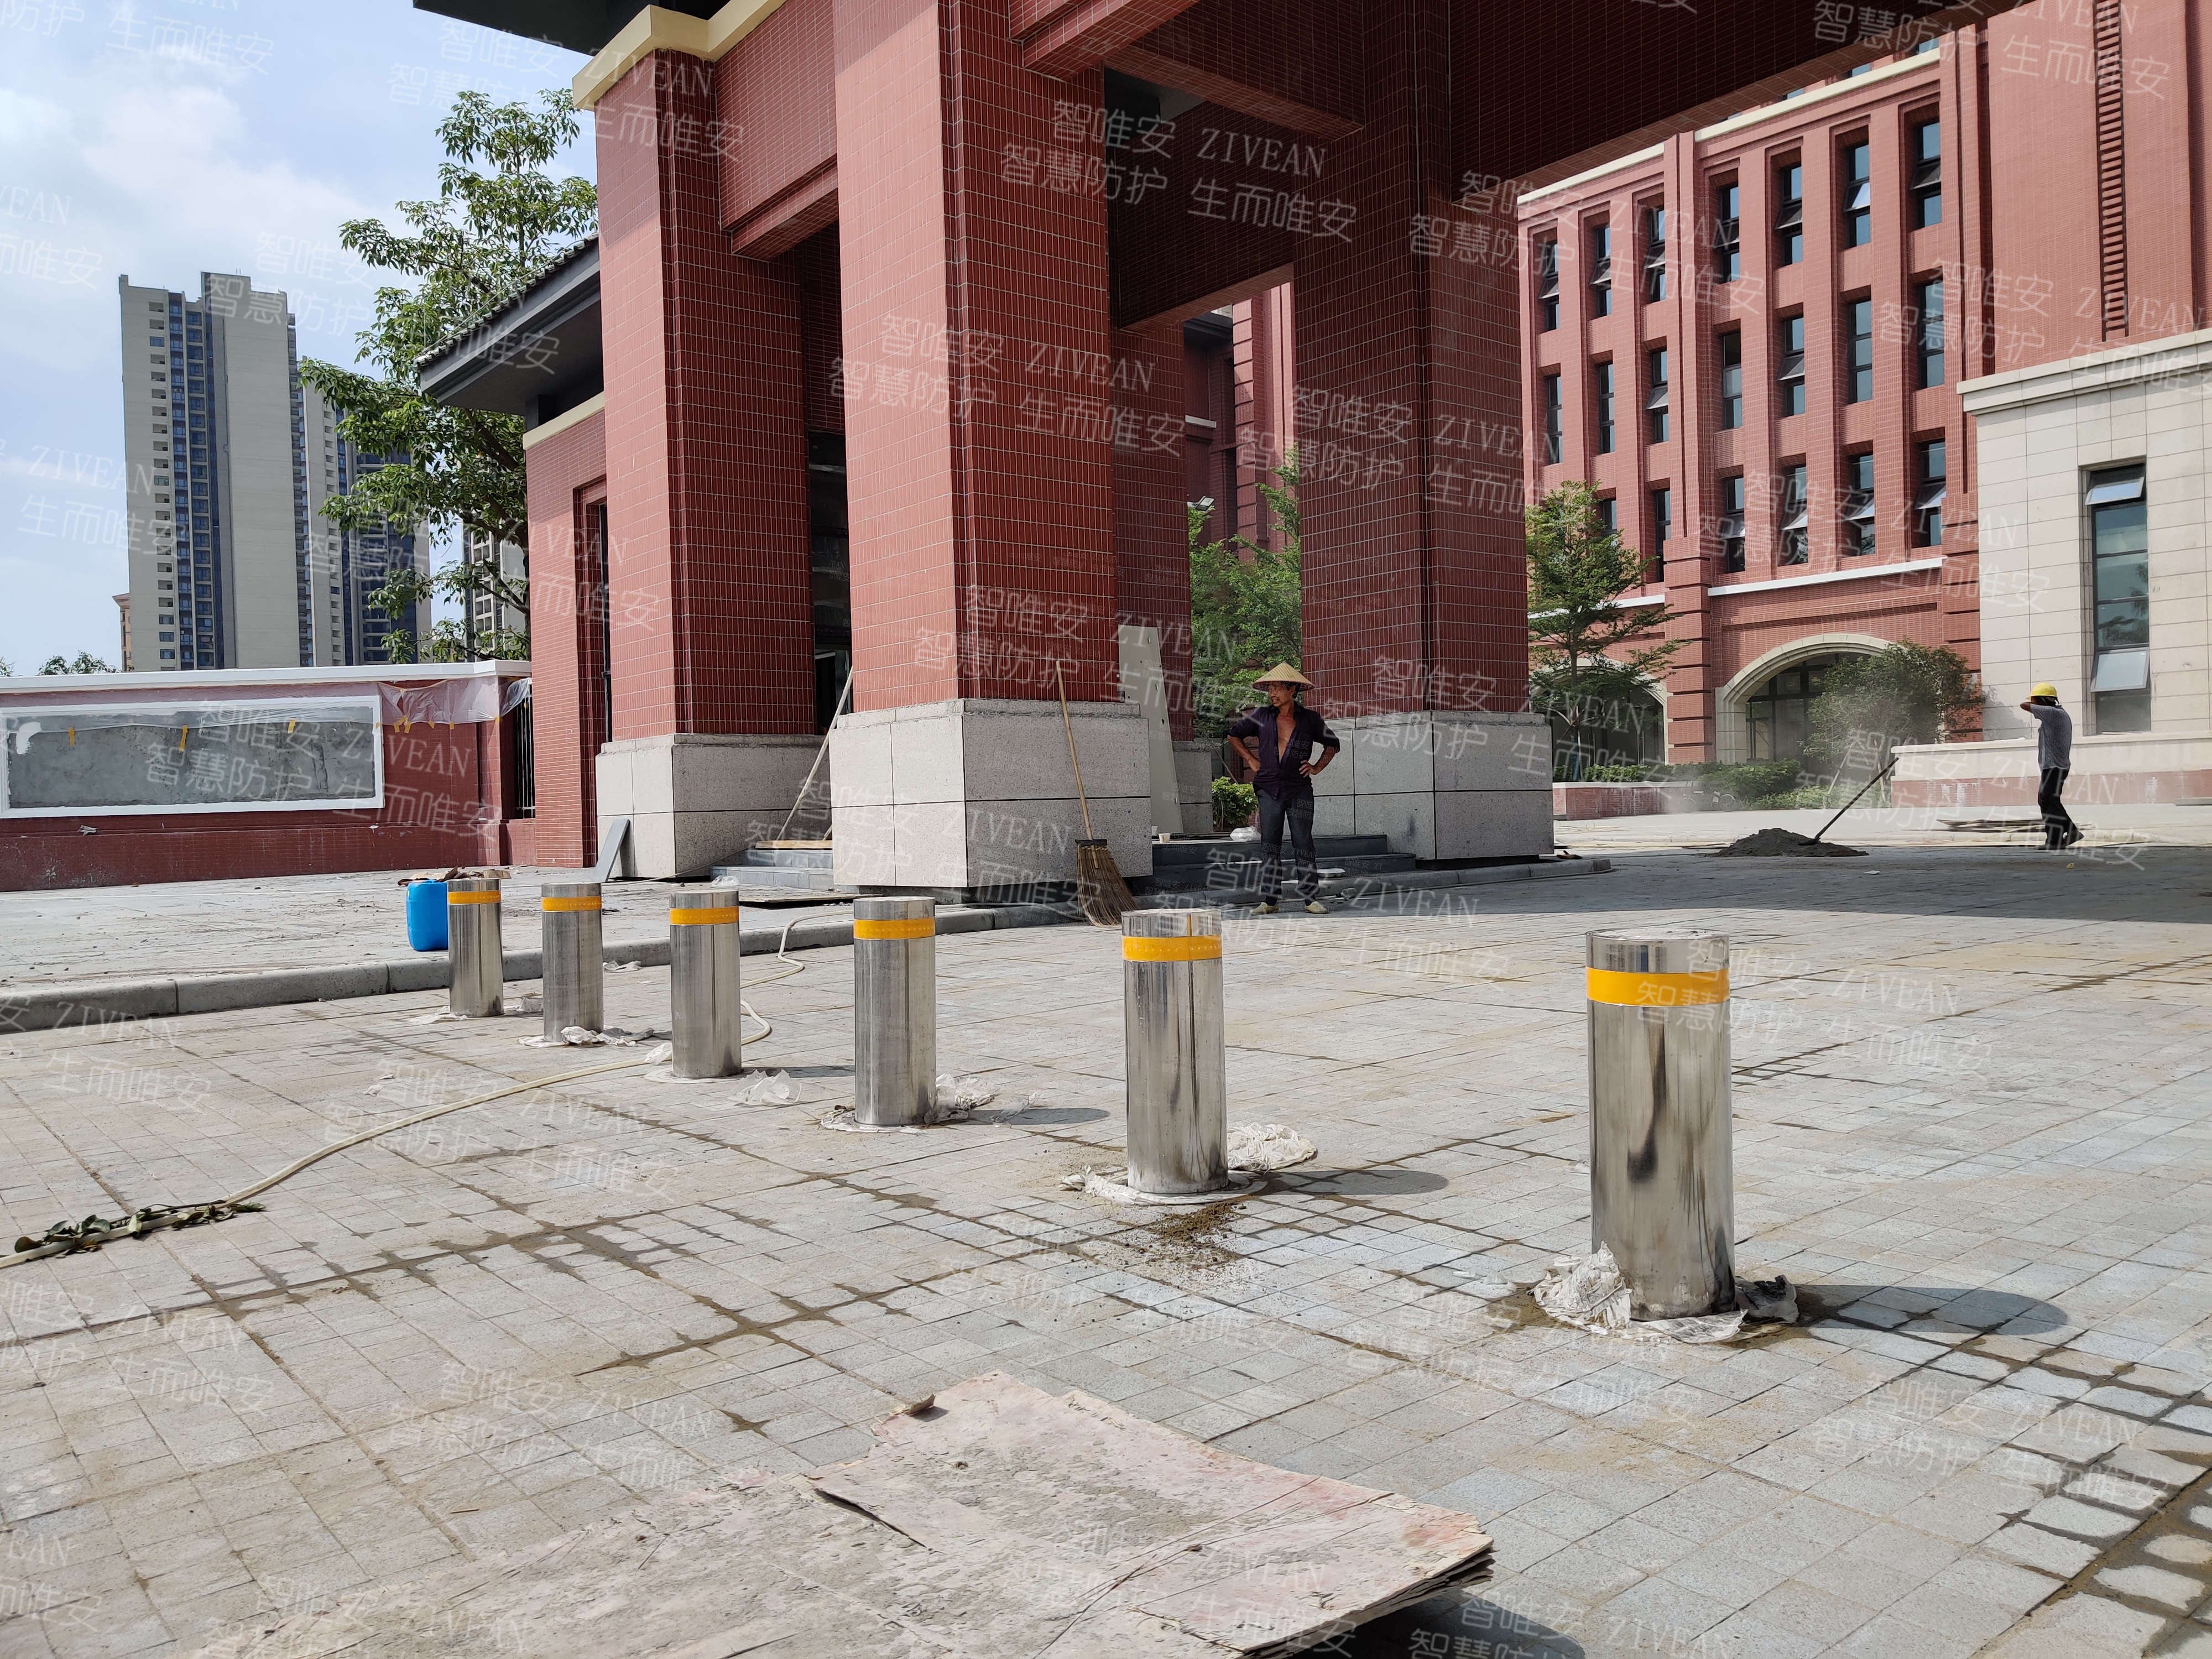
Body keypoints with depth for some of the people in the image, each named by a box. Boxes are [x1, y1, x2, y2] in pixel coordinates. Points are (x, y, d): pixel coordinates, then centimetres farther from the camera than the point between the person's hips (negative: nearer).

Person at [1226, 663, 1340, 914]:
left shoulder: (1309, 719, 3)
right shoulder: (1261, 717, 4)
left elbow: (1332, 744, 18)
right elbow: (1234, 735, 18)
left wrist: (1318, 767, 6)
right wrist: (1251, 760, 11)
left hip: (1300, 789, -1)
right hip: (1269, 788, 1)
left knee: (1303, 844, -1)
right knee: (1269, 846, 1)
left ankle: (1312, 898, 2)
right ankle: (1268, 900, 5)